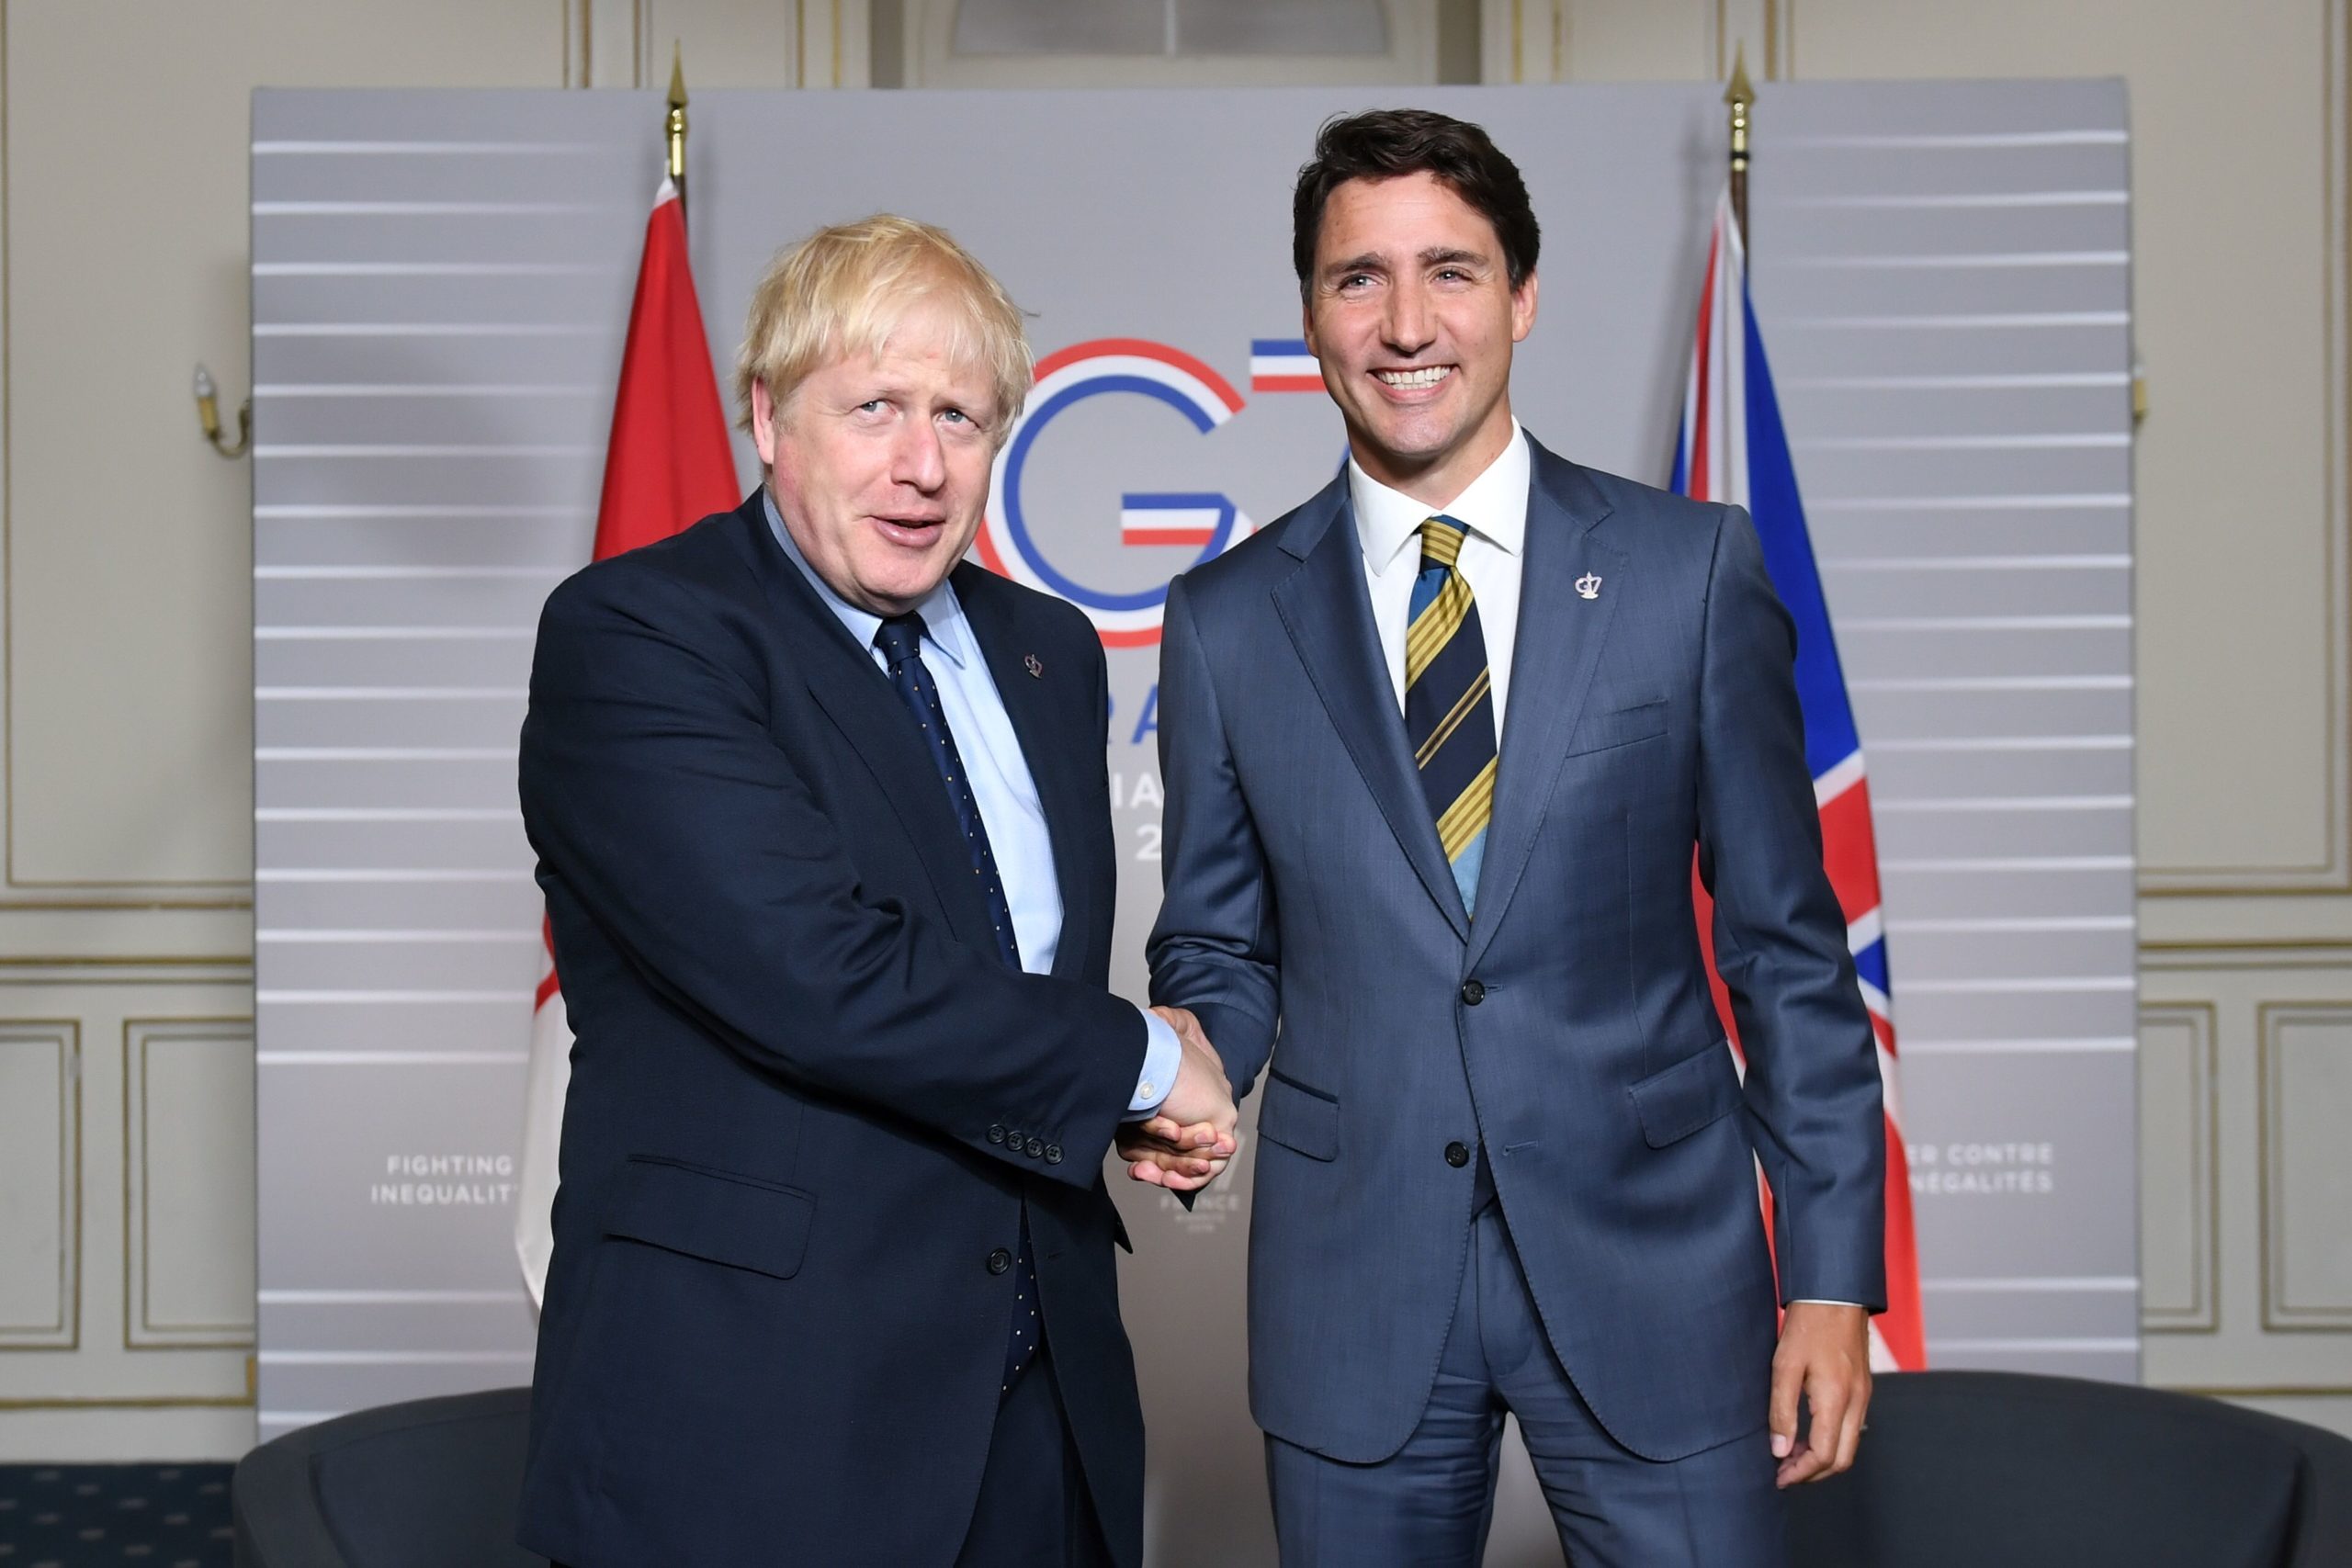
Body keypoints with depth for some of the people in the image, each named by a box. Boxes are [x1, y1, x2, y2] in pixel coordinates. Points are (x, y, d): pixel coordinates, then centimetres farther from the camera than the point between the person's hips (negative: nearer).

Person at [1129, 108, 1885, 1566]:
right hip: (1351, 1285, 1)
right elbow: (1220, 943, 10)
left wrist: (1834, 1272, -2)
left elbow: (1787, 940, 0)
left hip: (1651, 1264, -1)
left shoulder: (1694, 567, -1)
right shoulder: (1227, 620, 3)